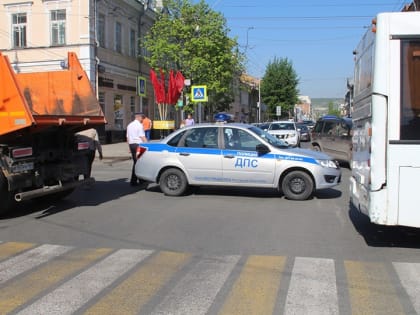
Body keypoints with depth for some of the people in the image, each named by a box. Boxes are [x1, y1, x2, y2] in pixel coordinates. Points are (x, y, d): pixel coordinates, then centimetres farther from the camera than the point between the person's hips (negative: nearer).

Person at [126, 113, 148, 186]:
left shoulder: (129, 125, 16)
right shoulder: (139, 125, -9)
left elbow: (128, 138, 18)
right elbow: (142, 137, -14)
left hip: (131, 144, 8)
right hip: (138, 144, -8)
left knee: (135, 162, 14)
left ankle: (133, 181, 15)